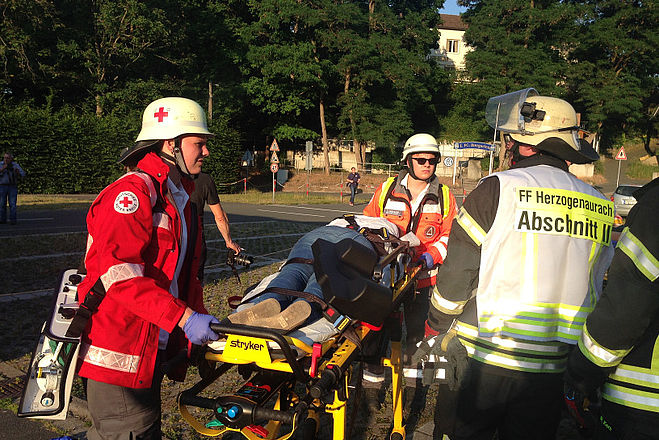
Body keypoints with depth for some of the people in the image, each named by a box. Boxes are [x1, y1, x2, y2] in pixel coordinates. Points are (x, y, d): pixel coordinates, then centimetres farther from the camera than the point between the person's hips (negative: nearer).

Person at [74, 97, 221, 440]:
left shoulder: (179, 198, 16)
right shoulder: (131, 193, -15)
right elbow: (120, 273, -26)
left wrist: (199, 322, 11)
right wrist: (183, 317, -29)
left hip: (153, 349, 9)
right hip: (119, 352, -9)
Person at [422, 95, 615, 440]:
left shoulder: (498, 189, -12)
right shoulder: (602, 209, 4)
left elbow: (457, 273, -10)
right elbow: (599, 295, 10)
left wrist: (436, 328, 7)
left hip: (480, 361, -4)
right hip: (550, 371, 5)